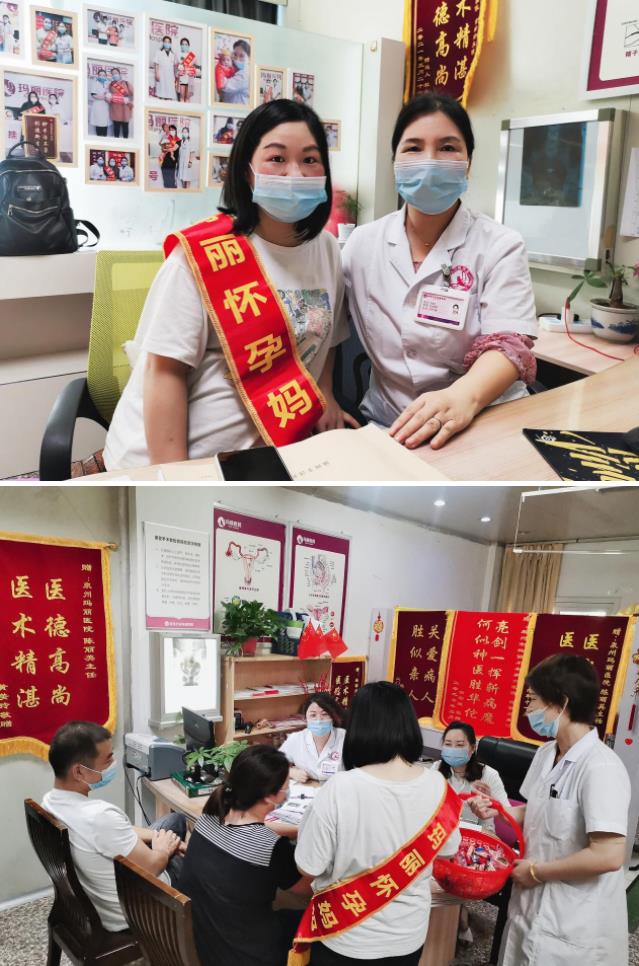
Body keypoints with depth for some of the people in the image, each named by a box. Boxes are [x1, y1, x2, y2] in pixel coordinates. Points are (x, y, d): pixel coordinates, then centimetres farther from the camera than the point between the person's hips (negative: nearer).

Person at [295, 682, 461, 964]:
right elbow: (447, 850, 2)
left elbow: (308, 867, -17)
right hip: (410, 934, 3)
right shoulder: (436, 784, -16)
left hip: (348, 939, -3)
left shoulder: (339, 789, -28)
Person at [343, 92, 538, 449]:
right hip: (388, 430, 2)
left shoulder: (502, 246, -1)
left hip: (487, 427, -1)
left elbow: (508, 343, -14)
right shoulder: (362, 243, 8)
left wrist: (463, 396, -33)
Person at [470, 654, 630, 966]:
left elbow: (608, 857, -28)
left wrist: (536, 871, -18)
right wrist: (497, 811, -1)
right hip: (533, 905, 8)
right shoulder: (546, 753, 3)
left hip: (575, 927, -8)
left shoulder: (600, 768, -24)